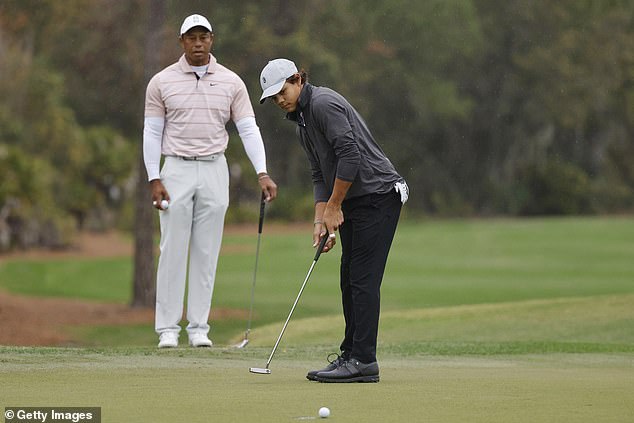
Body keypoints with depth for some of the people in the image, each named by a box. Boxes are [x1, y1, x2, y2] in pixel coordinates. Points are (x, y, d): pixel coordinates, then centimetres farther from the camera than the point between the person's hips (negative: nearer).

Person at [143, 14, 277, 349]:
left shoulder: (231, 82, 3)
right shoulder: (162, 82, 0)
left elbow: (249, 130, -1)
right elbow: (152, 133, 1)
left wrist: (262, 173, -13)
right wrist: (154, 179, -7)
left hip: (214, 171, 2)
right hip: (177, 171, -2)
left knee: (206, 253, 3)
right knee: (173, 252, -2)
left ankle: (199, 328, 8)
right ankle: (168, 329, 1)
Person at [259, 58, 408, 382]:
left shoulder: (323, 103, -14)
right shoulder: (303, 123, 18)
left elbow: (350, 155, -22)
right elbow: (320, 175, 18)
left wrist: (334, 207, -14)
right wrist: (320, 220, 4)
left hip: (378, 194, -10)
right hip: (354, 202, 10)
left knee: (363, 279, -11)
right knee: (350, 279, 10)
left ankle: (363, 360, -11)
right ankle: (351, 356, 15)